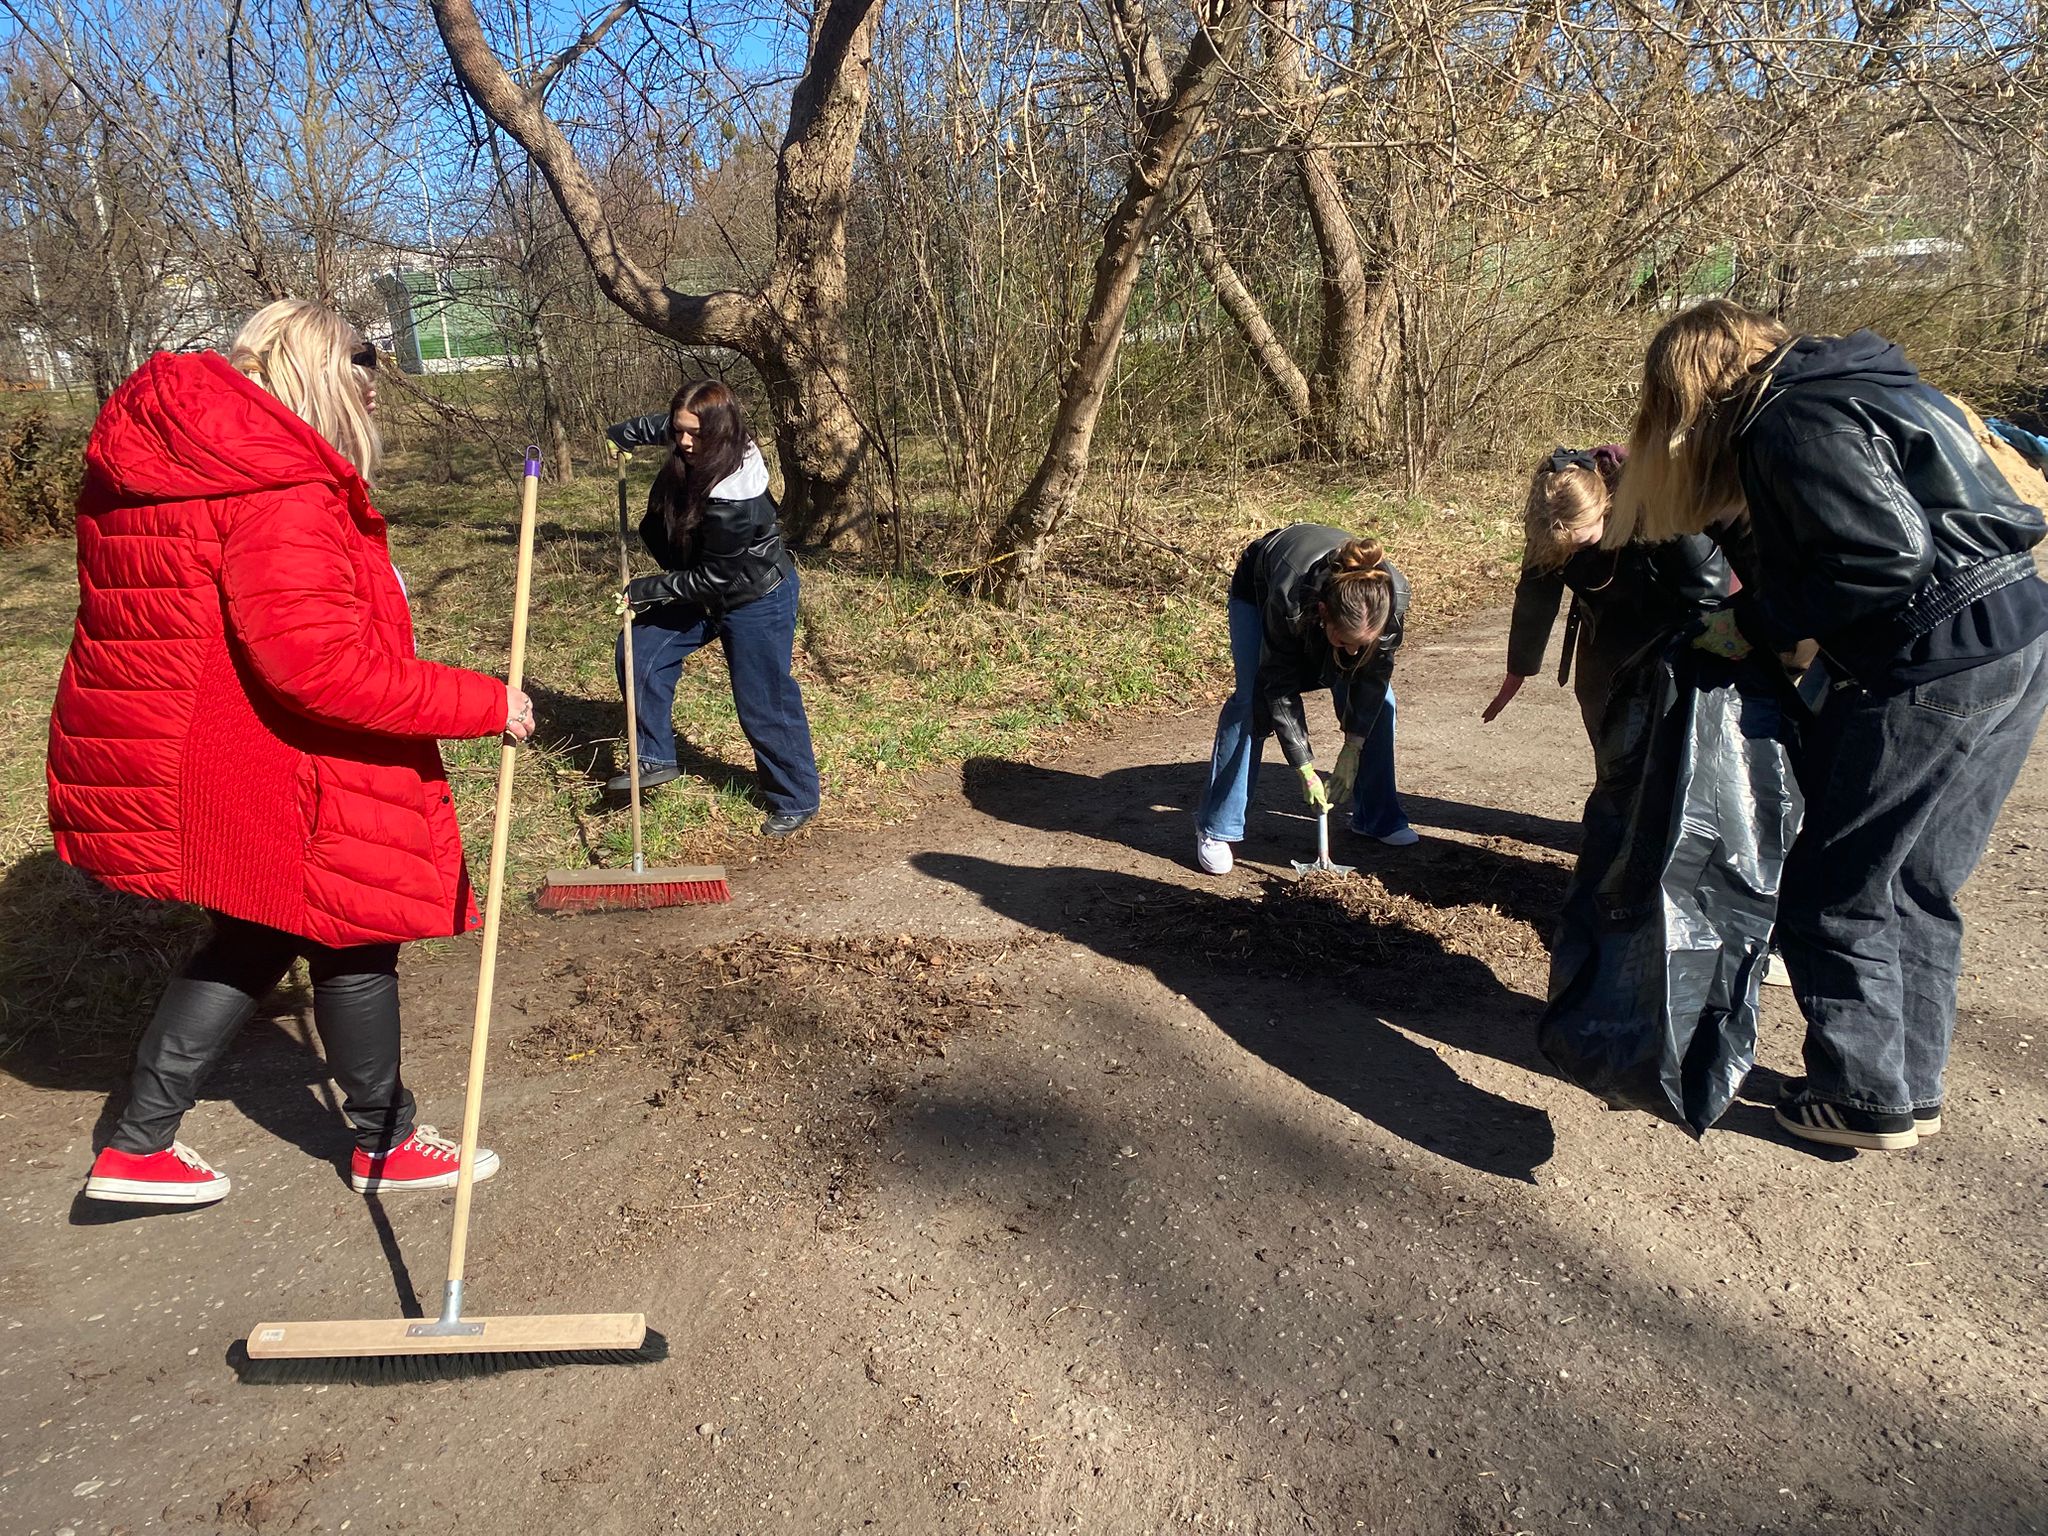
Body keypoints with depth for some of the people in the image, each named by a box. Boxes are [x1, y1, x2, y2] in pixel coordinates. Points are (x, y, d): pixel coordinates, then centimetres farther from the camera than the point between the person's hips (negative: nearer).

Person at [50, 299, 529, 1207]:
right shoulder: (280, 494, -24)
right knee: (354, 942, 9)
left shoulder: (159, 459, 9)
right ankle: (386, 1143, 29)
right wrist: (483, 704, -25)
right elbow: (321, 663, -31)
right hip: (270, 775, -10)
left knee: (262, 933, 23)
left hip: (189, 752, 10)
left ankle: (139, 1146, 30)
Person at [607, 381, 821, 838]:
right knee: (640, 649, 1)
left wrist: (647, 590, -18)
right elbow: (661, 424, 16)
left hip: (756, 600, -9)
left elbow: (713, 578, -26)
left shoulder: (734, 499, -35)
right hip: (706, 592, 9)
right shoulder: (698, 457, -11)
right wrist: (622, 434, 7)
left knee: (764, 704, -1)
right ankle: (656, 759, 12)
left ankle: (797, 800, 18)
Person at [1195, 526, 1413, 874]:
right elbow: (1280, 686, -31)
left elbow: (1374, 672, -21)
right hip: (1258, 589, -3)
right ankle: (1216, 830, -8)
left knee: (1377, 698, -7)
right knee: (1252, 700, -17)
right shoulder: (1290, 600, -45)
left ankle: (1378, 818, 9)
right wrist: (1306, 769, -29)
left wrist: (1351, 751, -22)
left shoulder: (1393, 597, -36)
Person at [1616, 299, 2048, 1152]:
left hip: (1932, 671, -10)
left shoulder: (1793, 425, -14)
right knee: (1917, 888, 18)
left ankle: (1867, 1100, 16)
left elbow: (1886, 558, -22)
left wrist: (1756, 622, -11)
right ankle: (1913, 1087, 28)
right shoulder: (1845, 382, 15)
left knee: (1836, 891, 4)